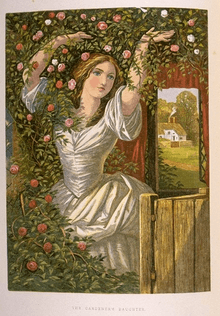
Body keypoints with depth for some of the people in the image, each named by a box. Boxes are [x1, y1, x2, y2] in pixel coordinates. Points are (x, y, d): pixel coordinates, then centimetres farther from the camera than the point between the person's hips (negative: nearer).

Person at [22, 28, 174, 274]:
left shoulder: (112, 113, -10)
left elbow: (132, 91, -33)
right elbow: (31, 72, -12)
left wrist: (143, 45, -24)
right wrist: (62, 40, -7)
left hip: (103, 201, -2)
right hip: (66, 197, 2)